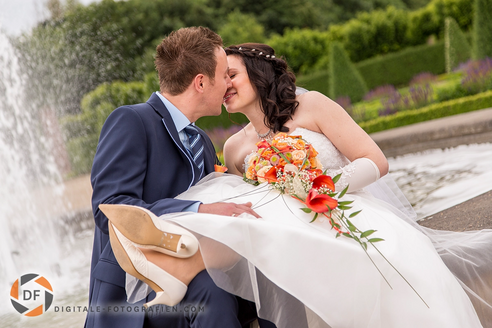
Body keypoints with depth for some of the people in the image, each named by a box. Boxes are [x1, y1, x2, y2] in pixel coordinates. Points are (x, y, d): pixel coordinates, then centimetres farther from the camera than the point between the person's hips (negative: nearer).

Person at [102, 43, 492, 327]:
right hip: (300, 242, 3)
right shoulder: (235, 149, 21)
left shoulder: (310, 106, 6)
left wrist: (329, 187, -16)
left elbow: (376, 162, 1)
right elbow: (248, 203, 22)